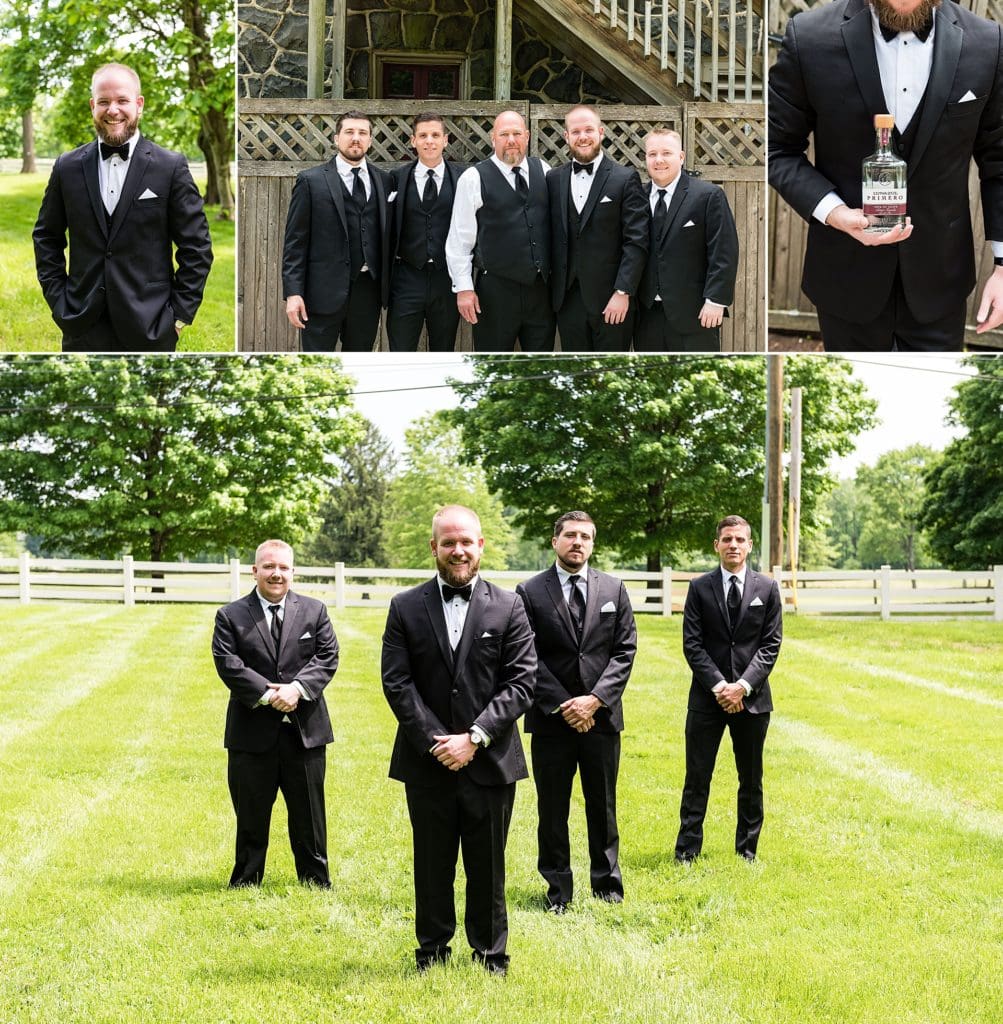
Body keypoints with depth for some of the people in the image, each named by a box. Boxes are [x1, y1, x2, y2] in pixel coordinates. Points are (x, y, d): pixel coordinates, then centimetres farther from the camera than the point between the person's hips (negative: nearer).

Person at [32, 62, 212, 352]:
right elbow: (45, 238, 15)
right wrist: (57, 300, 5)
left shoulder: (171, 167, -2)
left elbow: (196, 247, -1)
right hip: (84, 328, 2)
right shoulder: (68, 167, 5)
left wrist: (180, 315, -4)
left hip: (149, 329, -2)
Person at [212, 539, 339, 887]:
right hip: (252, 731, -1)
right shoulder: (231, 616, 1)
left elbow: (327, 657, -1)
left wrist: (298, 688, -17)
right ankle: (245, 884, 19)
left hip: (305, 729, 1)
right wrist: (268, 695, -19)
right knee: (251, 816, 8)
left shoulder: (314, 611, 7)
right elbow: (228, 664, -10)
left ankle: (316, 884, 20)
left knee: (309, 815, 9)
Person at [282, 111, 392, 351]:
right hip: (324, 291, -4)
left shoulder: (384, 180, 9)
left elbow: (386, 235, 11)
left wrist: (389, 285, 5)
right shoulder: (311, 181, -1)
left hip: (368, 289, 4)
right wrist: (292, 293, -11)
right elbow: (295, 240, -3)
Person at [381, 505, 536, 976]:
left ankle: (490, 955, 20)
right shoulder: (406, 608, 2)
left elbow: (520, 684, -4)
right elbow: (397, 683, -3)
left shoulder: (508, 607, 1)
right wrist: (436, 741, -13)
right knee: (432, 865, 9)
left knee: (488, 866, 8)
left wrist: (475, 738, -14)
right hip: (427, 761, 1)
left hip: (490, 760, 0)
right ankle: (432, 951, 22)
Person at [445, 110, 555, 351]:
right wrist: (463, 288, -9)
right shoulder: (473, 179, -4)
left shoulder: (543, 171, 8)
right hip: (496, 291, -4)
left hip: (541, 287, 4)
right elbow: (459, 240, -4)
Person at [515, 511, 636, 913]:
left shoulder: (613, 589, 6)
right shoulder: (530, 592, -1)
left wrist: (595, 699, -11)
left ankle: (607, 882, 22)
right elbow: (528, 657, -5)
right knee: (552, 808, 4)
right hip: (551, 717, -2)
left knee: (603, 805, 10)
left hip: (601, 715, 2)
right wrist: (561, 705, -12)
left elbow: (624, 650, 1)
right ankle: (558, 890, 13)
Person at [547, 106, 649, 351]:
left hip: (611, 300, -3)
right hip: (568, 298, 4)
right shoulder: (553, 179, 9)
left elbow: (636, 242, -8)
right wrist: (551, 289, 3)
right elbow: (552, 237, 11)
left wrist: (622, 292, -14)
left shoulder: (625, 179, -3)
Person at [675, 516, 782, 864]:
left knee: (751, 780, 8)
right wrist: (718, 685, -13)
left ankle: (747, 850, 18)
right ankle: (687, 851, 6)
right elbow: (692, 644, -2)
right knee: (697, 778, 1)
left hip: (751, 697, 1)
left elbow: (770, 645, 0)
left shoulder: (767, 588, 4)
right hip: (707, 697, -1)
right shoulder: (700, 588, 3)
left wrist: (743, 686, -11)